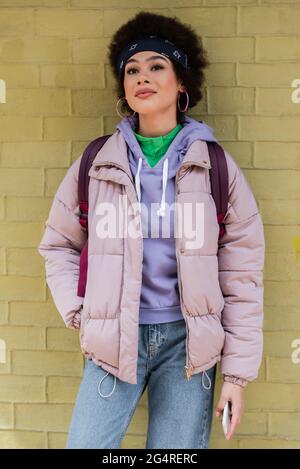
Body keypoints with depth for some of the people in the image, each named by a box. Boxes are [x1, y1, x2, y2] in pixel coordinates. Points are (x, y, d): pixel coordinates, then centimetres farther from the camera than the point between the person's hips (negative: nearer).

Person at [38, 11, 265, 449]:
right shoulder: (96, 165, 2)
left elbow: (241, 276, -1)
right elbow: (58, 244, 14)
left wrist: (237, 374, -2)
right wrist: (79, 314, 1)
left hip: (187, 340, 0)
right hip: (114, 338, 1)